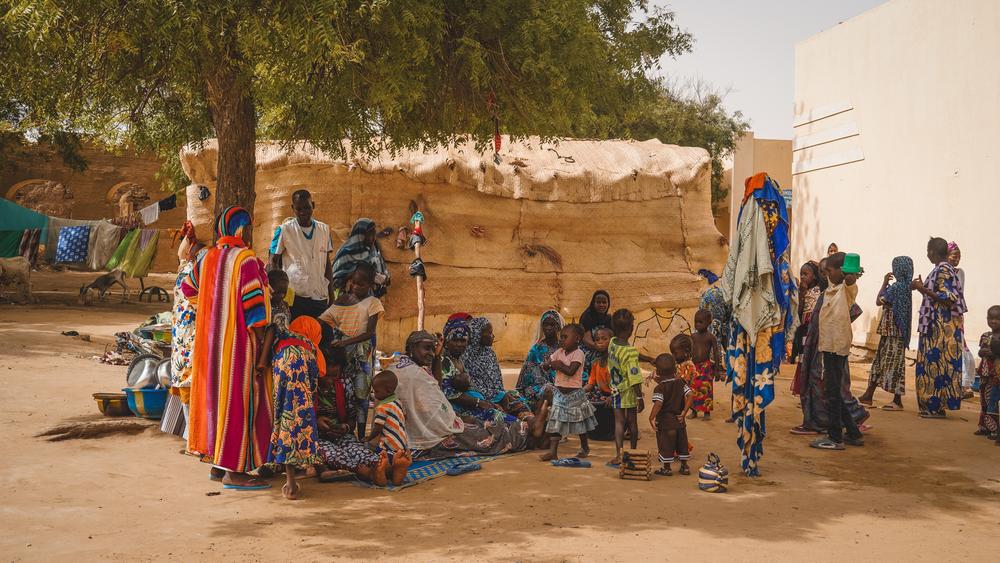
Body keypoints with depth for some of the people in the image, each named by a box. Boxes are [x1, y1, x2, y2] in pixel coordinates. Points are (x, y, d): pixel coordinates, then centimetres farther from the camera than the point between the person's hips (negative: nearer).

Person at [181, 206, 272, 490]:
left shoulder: (207, 258, 6)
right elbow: (253, 305, -20)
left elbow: (188, 288, 20)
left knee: (216, 396, 15)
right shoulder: (246, 259, -16)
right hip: (238, 341, -8)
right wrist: (261, 351, -16)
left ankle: (217, 463, 23)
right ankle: (233, 472, -1)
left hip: (211, 339, 8)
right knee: (239, 402, -3)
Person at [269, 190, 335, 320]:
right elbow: (274, 261, 2)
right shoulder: (284, 230, -2)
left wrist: (330, 292, 11)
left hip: (320, 296, 4)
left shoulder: (324, 229, 10)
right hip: (295, 295, -3)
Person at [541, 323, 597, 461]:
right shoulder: (559, 352, 5)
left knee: (580, 422, 12)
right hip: (559, 393, 5)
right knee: (555, 422, -4)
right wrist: (558, 365, -17)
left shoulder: (578, 354, -14)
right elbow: (548, 364, 1)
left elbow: (571, 371, -25)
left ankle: (585, 448, 32)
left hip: (574, 393, -5)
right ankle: (553, 452, -7)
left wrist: (558, 365, -14)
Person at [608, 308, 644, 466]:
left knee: (619, 422, 8)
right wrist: (640, 397, -17)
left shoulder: (612, 344, -5)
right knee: (632, 422, 12)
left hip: (616, 390, 4)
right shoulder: (630, 351, -23)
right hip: (630, 393, -4)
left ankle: (618, 455, 0)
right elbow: (634, 379, -22)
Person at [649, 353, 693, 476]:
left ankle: (667, 468, 13)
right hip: (679, 420, 5)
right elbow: (690, 396, -6)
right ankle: (684, 466, 24)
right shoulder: (680, 383, 0)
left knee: (665, 445, 5)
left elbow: (658, 404, -28)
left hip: (665, 421, -5)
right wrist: (684, 412, -2)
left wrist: (651, 418, -20)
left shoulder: (659, 388, -16)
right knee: (682, 443, 16)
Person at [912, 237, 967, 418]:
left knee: (937, 364, -7)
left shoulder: (942, 271, -15)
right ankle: (933, 406, 15)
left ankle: (936, 407, -3)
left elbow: (947, 299, -21)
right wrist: (923, 288, 17)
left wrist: (923, 289, -18)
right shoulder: (946, 269, 15)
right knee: (935, 364, 11)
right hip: (939, 327, 10)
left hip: (941, 327, -10)